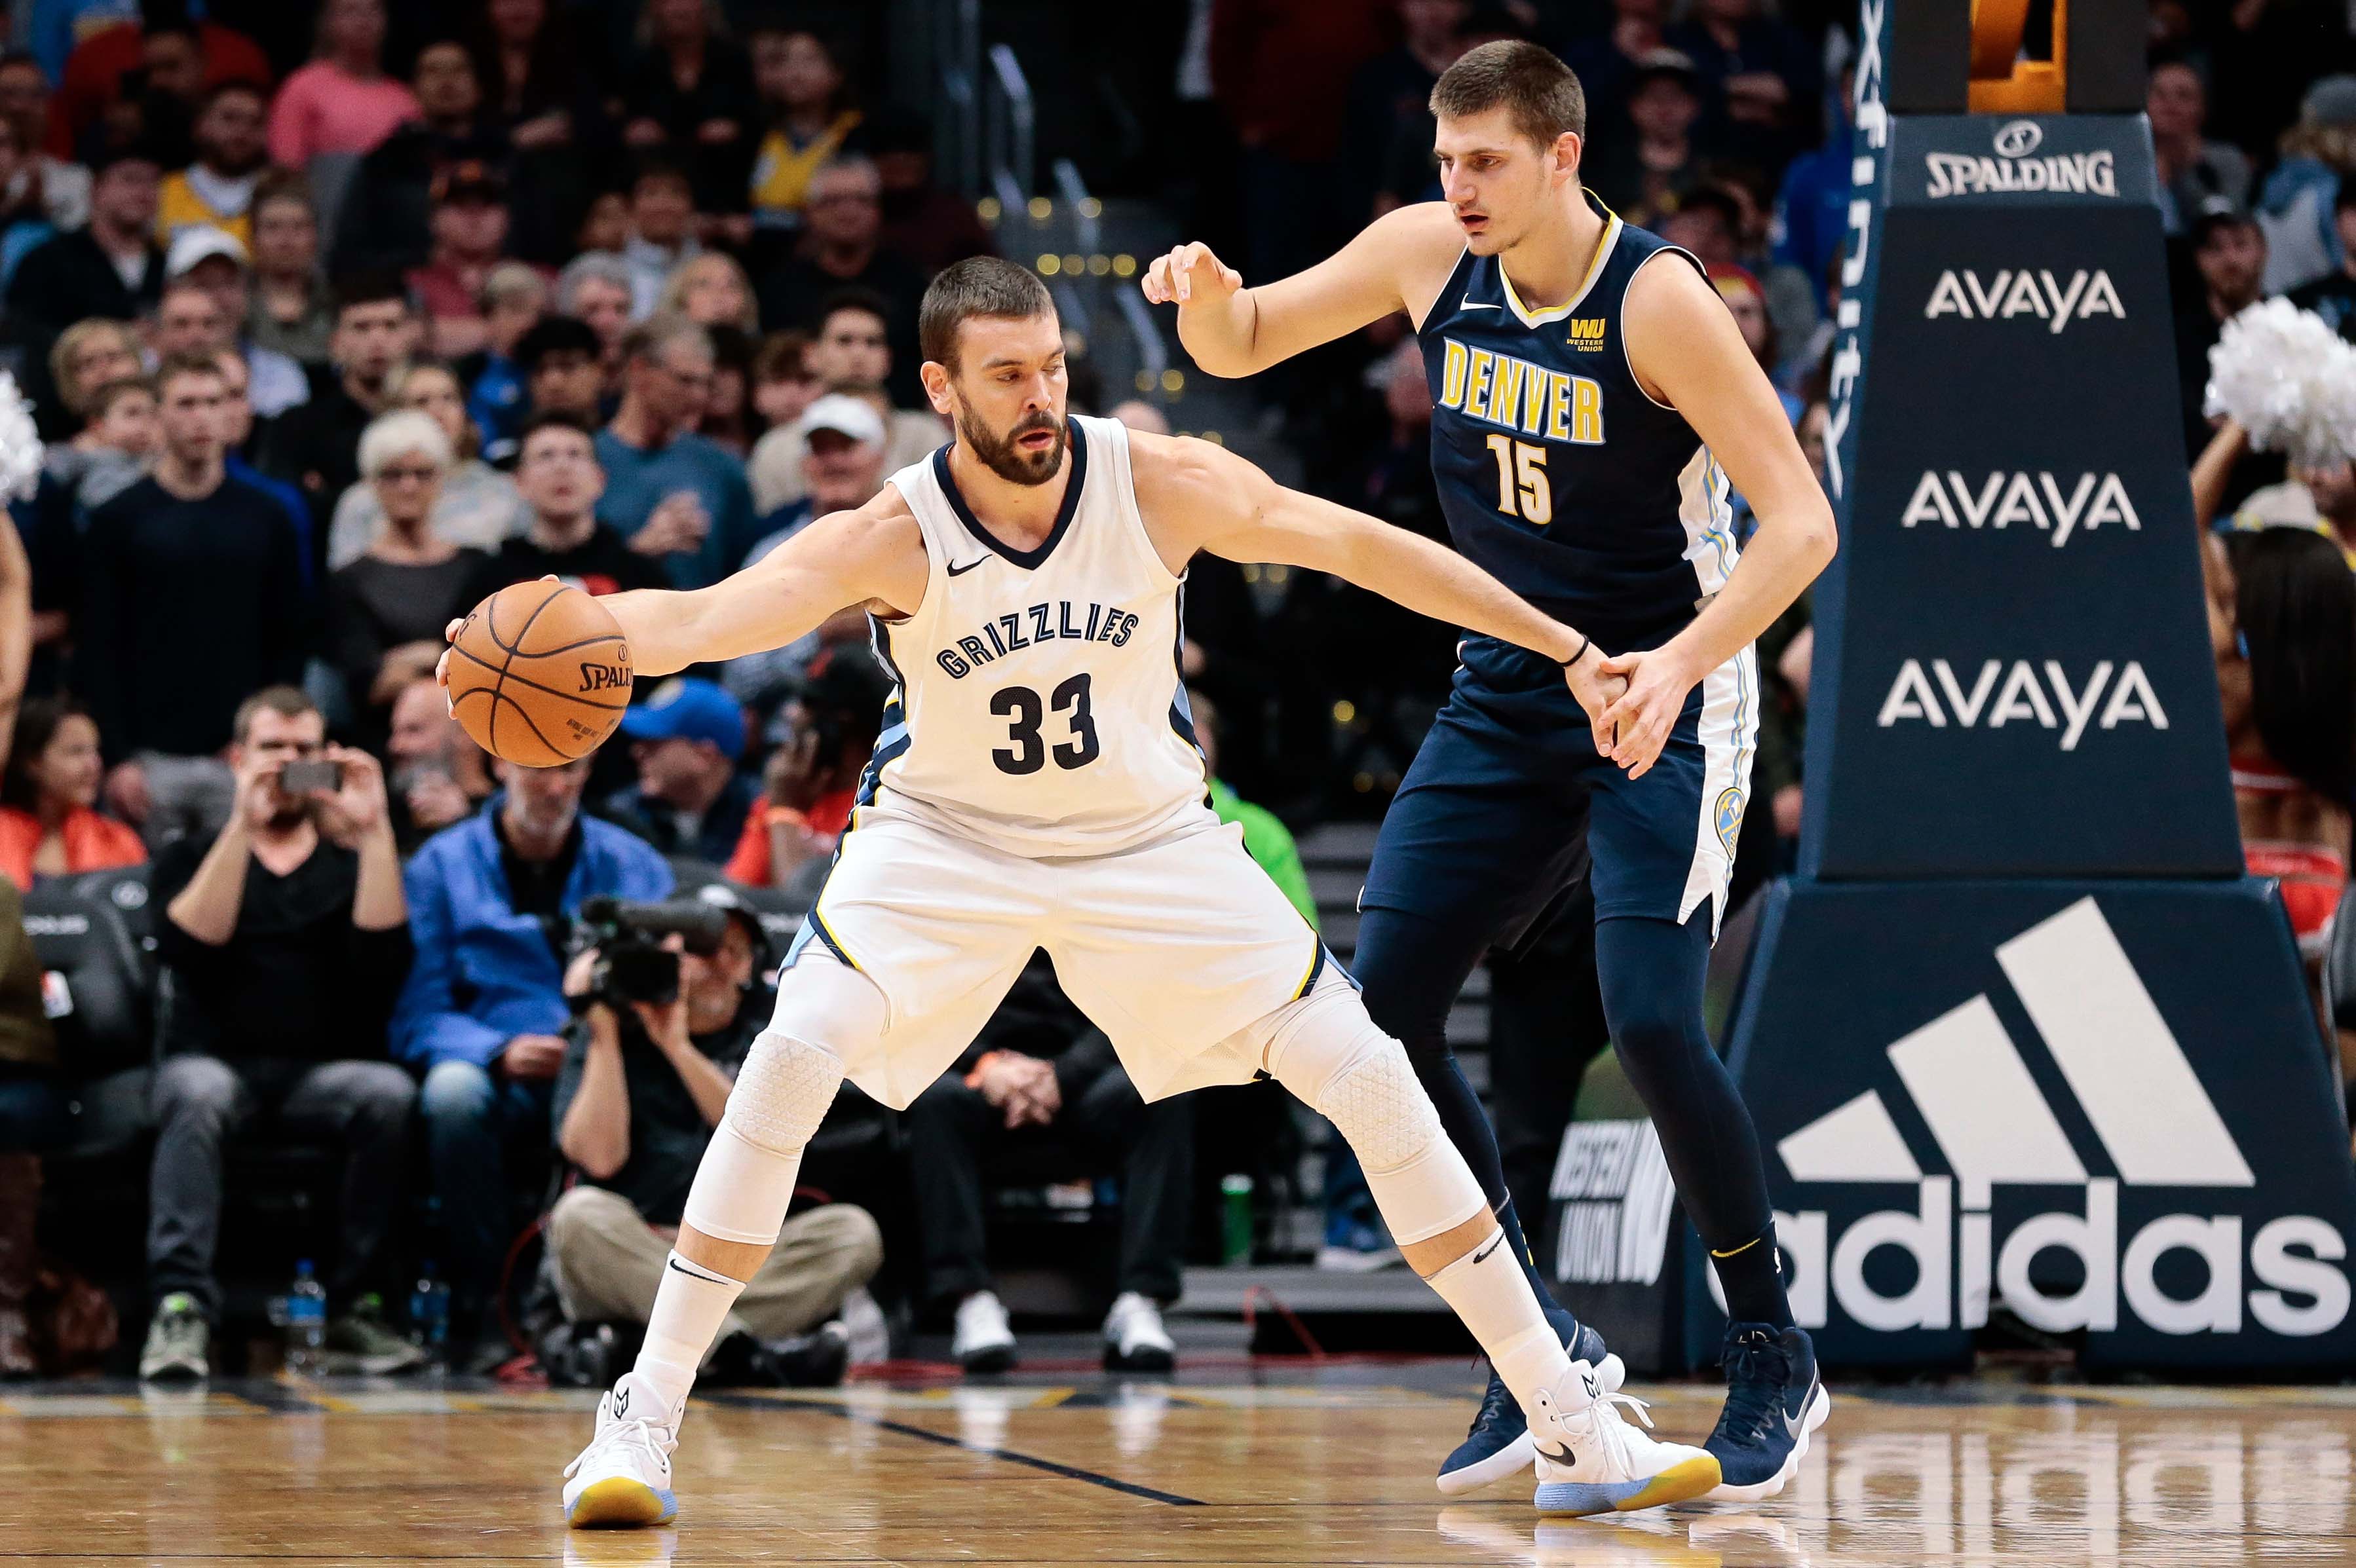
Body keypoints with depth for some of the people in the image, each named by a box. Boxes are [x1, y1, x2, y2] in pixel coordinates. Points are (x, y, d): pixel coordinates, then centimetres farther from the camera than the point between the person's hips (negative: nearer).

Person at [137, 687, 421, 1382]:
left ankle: (353, 1308, -26)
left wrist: (374, 830, -9)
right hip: (216, 1058, -1)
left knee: (389, 1094, -32)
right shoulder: (192, 858, 15)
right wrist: (243, 828, -14)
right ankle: (181, 1306, -45)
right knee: (197, 1095, -36)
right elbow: (186, 947, -8)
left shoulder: (353, 863, 17)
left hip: (323, 1069, 1)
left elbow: (385, 958, -3)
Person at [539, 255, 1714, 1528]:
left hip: (1148, 844, 2)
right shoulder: (890, 540, -25)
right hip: (947, 843, -2)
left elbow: (1358, 547, -10)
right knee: (786, 1068, -25)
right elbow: (702, 618, -38)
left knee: (1374, 1082, -4)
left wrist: (1566, 650, -8)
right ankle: (642, 1421, -15)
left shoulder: (1165, 486, -20)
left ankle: (1574, 1427, 7)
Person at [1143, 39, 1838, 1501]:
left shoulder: (1659, 299, -19)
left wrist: (1677, 665, -36)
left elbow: (1801, 519, -22)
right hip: (1506, 695, 6)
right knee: (1381, 1012, -3)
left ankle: (1775, 1360, -1)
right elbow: (1240, 347, 10)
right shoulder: (1429, 254, -3)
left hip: (1664, 698, -6)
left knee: (1652, 1023, -20)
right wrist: (1207, 293, -15)